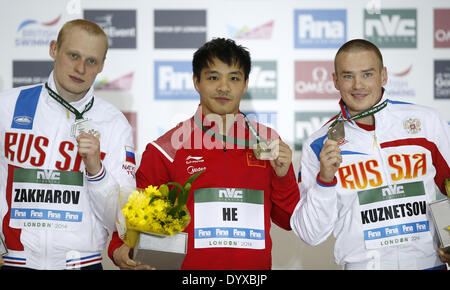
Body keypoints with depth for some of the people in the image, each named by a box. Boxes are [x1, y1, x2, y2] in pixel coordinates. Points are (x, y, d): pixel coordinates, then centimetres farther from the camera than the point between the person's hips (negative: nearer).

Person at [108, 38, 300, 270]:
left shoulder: (268, 143, 6)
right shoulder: (168, 148, -2)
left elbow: (288, 222, 9)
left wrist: (283, 176, -7)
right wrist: (119, 251, -13)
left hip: (255, 267, 2)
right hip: (186, 266, -2)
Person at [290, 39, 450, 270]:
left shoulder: (426, 121, 3)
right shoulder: (318, 145, 1)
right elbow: (310, 235, 0)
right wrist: (324, 180, -14)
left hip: (429, 261, 2)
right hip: (362, 263, -1)